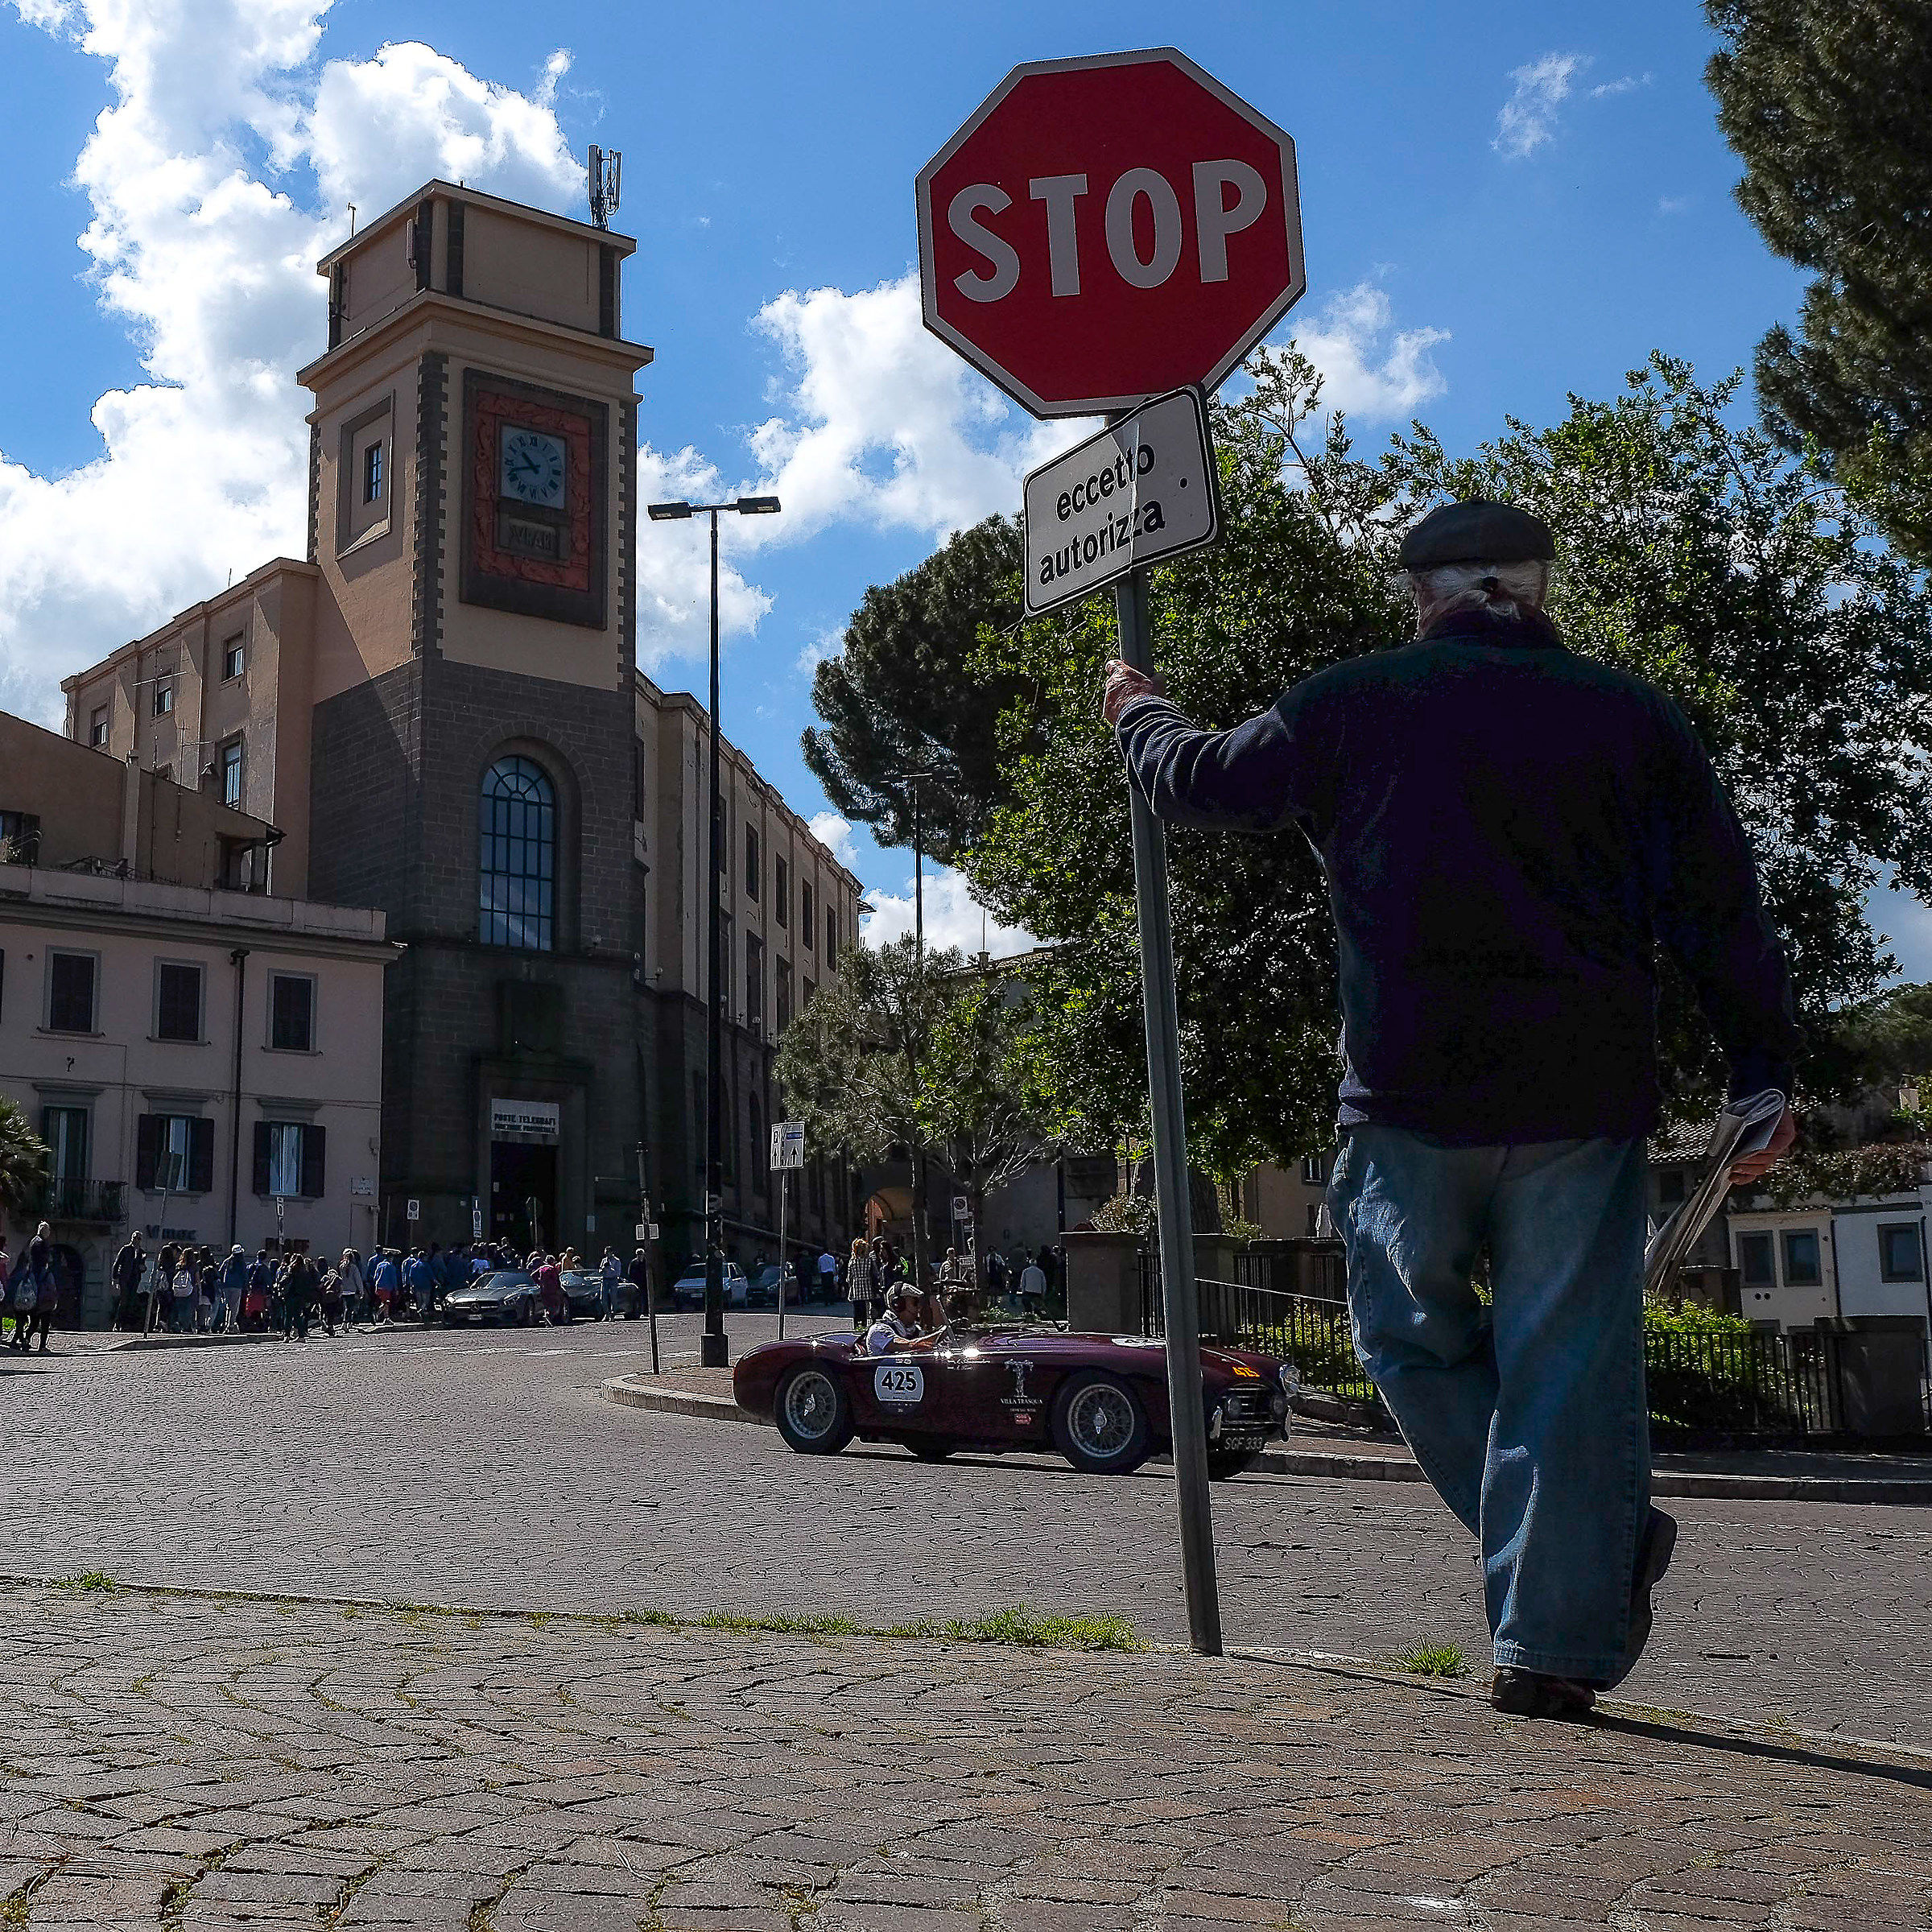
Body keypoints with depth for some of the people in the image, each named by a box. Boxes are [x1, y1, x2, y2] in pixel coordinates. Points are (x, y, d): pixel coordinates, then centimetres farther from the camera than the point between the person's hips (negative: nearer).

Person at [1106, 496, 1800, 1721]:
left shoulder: (1353, 705, 5)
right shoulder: (1634, 716, 8)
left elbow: (1201, 780, 19)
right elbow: (1725, 912, 5)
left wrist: (1137, 715, 38)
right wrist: (1764, 1070, 7)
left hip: (1411, 1093, -1)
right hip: (1587, 1097, 1)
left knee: (1415, 1335, 16)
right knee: (1566, 1362, 5)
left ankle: (1602, 1548, 8)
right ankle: (1558, 1641, 6)